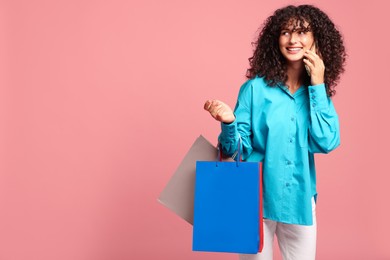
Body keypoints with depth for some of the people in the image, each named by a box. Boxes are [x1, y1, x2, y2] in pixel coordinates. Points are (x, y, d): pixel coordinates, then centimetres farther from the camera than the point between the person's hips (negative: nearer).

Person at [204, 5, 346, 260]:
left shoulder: (320, 92, 1)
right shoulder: (256, 87, -9)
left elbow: (327, 142, -13)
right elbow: (238, 148, -8)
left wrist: (317, 85, -13)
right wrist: (229, 123, -30)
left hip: (300, 200, 3)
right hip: (256, 196, -3)